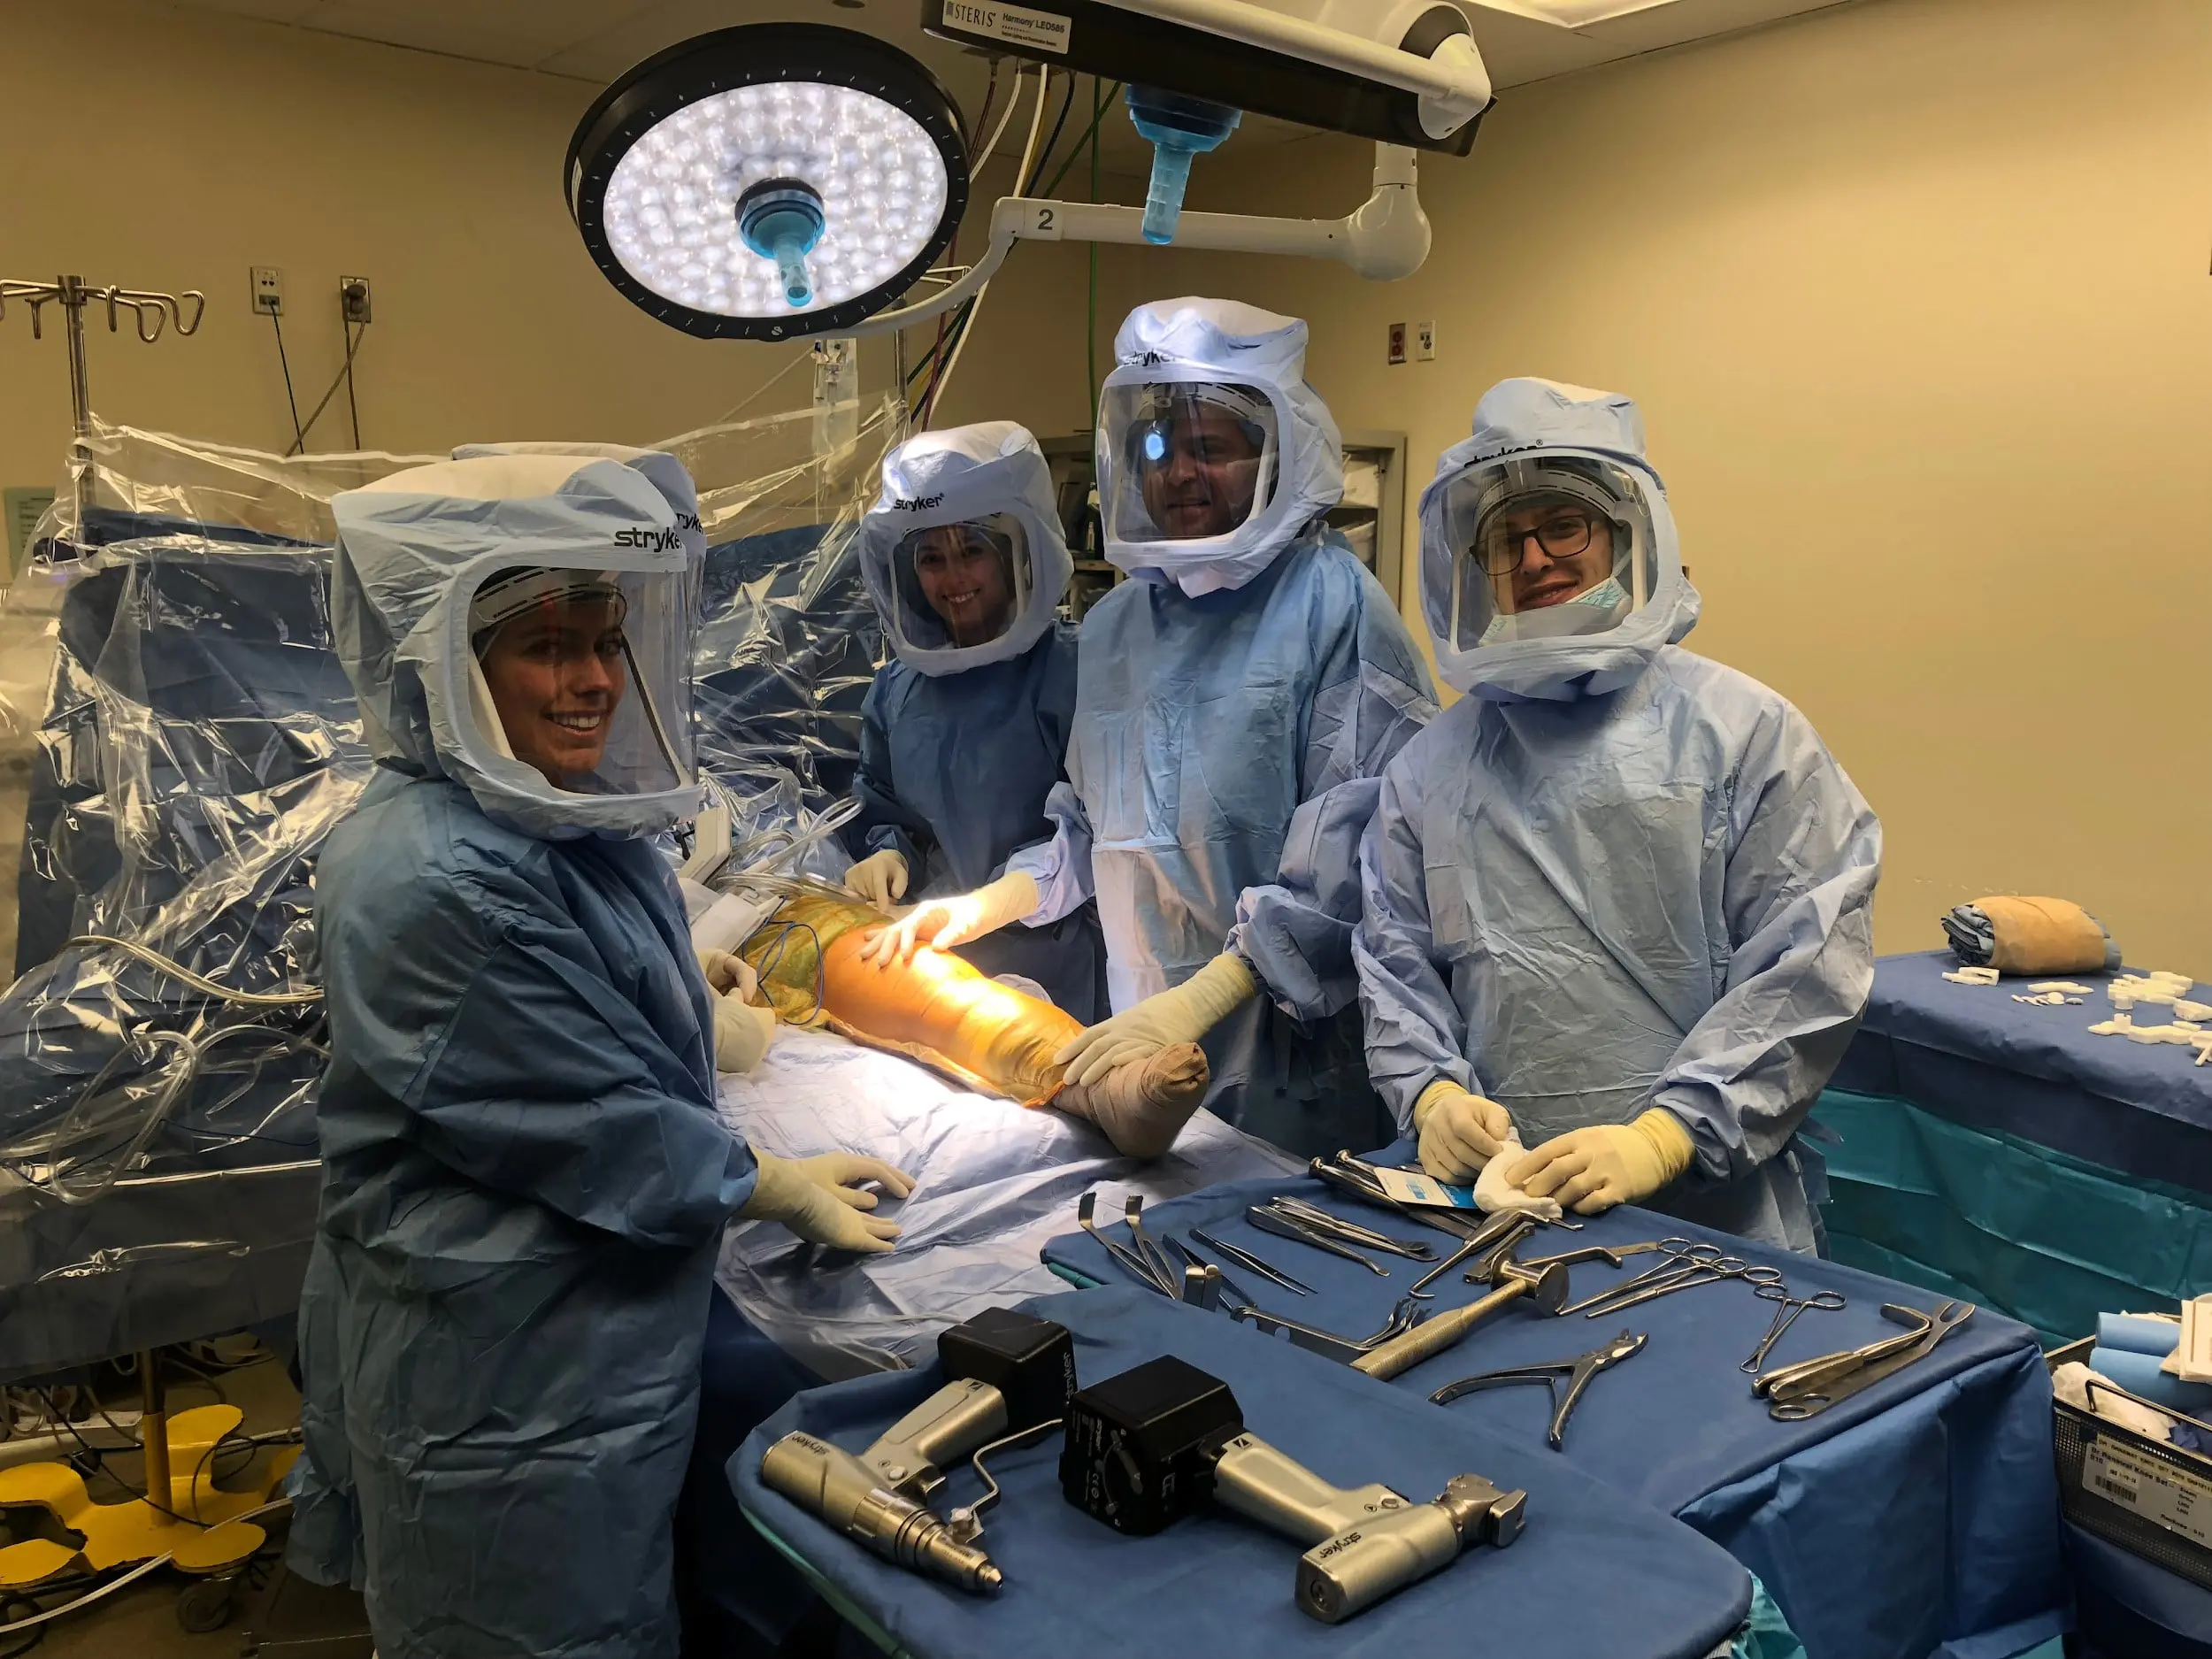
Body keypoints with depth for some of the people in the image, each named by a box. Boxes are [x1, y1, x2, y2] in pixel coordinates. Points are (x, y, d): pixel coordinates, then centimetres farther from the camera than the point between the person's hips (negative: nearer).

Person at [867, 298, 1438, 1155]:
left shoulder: (1331, 602, -10)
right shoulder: (1113, 626, 11)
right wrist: (983, 905, 6)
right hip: (1146, 1051, 6)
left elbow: (1355, 856, -19)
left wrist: (1196, 1002, -23)